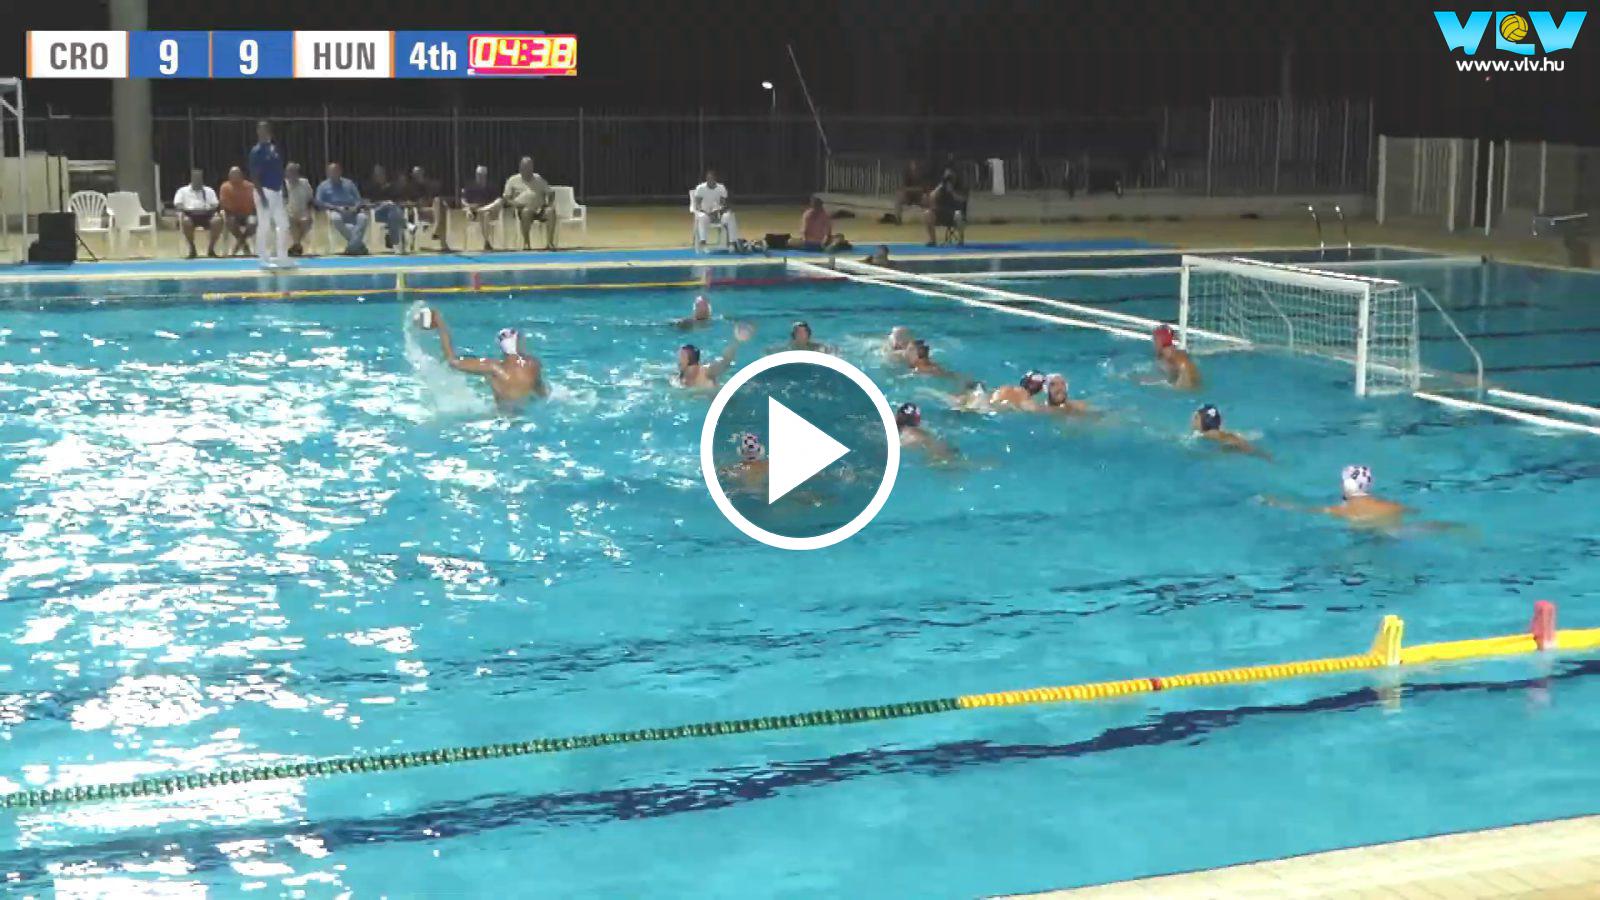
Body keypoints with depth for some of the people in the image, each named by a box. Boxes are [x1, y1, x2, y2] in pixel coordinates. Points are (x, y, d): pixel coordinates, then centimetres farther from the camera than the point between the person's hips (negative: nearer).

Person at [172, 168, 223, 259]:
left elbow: (215, 205, 14)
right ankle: (192, 248, -22)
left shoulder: (209, 191, 24)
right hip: (190, 215, -1)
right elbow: (177, 204, 7)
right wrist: (181, 212, -15)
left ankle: (211, 248, -18)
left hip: (206, 215, 1)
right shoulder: (183, 191, 18)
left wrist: (214, 212, -9)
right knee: (185, 221, -39)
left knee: (218, 220, -32)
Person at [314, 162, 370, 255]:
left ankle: (352, 247, -34)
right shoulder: (323, 186, 13)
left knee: (362, 217, -32)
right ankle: (359, 244, -31)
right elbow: (319, 203, 0)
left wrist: (356, 207, -8)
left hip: (352, 212, 2)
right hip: (336, 212, -2)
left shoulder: (349, 183, 22)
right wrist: (336, 208, -13)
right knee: (335, 218, -39)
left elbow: (358, 199, 16)